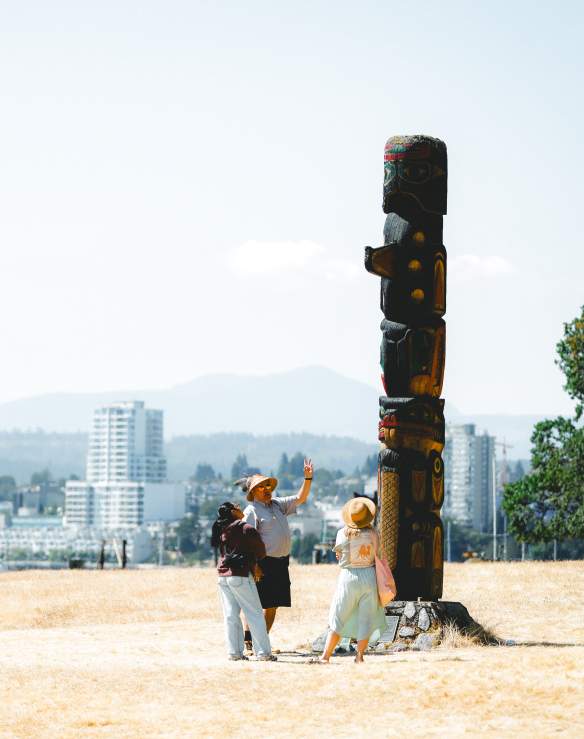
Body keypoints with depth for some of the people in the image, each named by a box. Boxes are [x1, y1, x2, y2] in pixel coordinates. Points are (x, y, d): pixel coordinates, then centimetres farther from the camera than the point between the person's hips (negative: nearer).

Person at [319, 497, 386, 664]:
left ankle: (325, 655, 0)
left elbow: (338, 554, 6)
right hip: (369, 576, 0)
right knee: (366, 619, 7)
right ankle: (359, 655, 0)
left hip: (348, 577, 0)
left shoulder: (342, 533, -6)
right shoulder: (372, 533, -7)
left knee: (338, 618, 6)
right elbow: (377, 557, -2)